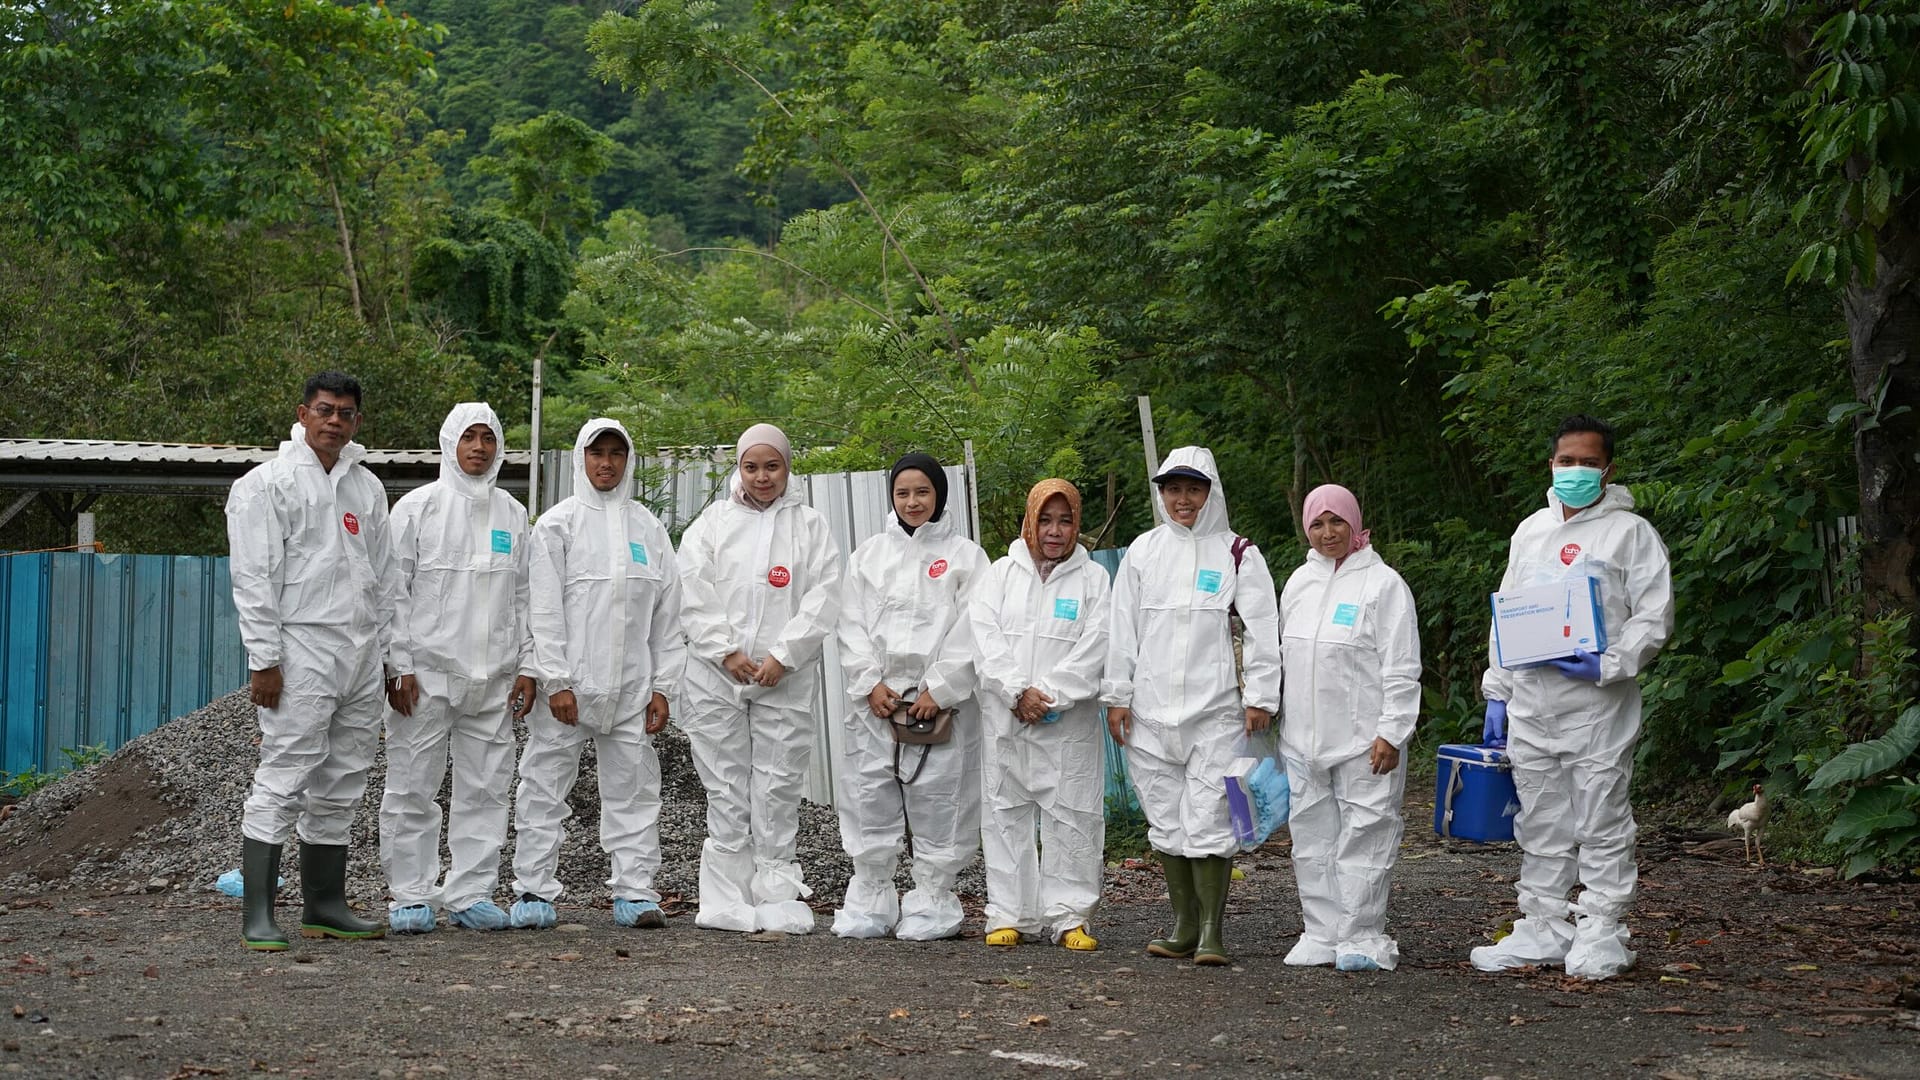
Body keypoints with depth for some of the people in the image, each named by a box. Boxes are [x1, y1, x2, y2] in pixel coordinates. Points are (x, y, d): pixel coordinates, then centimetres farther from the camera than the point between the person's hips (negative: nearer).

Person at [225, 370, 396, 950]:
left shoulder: (367, 487, 17)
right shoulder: (268, 483, -3)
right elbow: (254, 577, -8)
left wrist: (385, 652, 14)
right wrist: (264, 659, -14)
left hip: (361, 654, 7)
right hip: (301, 649, -7)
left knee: (341, 786, 10)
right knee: (282, 782, -10)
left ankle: (325, 906, 18)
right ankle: (257, 916, -9)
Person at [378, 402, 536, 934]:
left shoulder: (513, 514, 13)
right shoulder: (418, 506, 1)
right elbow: (396, 591, -2)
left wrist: (526, 666, 7)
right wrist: (400, 666, -9)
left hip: (494, 676, 4)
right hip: (427, 672, -4)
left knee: (486, 788, 4)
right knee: (414, 787, -2)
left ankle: (471, 893, 12)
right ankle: (409, 895, 7)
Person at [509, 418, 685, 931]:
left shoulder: (648, 527, 13)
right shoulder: (557, 523, 2)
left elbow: (667, 613, 13)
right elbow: (544, 609, -4)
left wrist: (662, 685, 6)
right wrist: (556, 681, -12)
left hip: (631, 685, 3)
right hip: (568, 683, -3)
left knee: (634, 787, 4)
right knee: (545, 783, 0)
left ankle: (634, 890, 10)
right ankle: (533, 891, 7)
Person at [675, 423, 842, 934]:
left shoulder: (810, 525, 8)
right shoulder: (712, 523, 10)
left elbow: (822, 598, -2)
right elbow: (694, 595, 2)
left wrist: (781, 657, -11)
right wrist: (726, 653, -9)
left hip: (786, 677, -1)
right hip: (716, 674, 1)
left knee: (779, 786, -1)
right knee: (726, 787, 2)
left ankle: (775, 892, 5)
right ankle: (727, 899, 6)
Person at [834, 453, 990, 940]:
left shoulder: (965, 555, 4)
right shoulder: (869, 553, 13)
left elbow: (970, 631, -3)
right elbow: (853, 625, 8)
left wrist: (938, 690, -10)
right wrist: (870, 682, -4)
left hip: (942, 698, -3)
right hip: (877, 698, 3)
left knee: (938, 799, -2)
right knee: (869, 796, 3)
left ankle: (933, 902, 8)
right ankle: (869, 900, 12)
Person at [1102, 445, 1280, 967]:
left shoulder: (1237, 554, 2)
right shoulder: (1143, 552, 10)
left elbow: (1262, 630, 0)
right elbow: (1122, 629, 11)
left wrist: (1260, 698, -6)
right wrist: (1116, 696, 7)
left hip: (1215, 710, -3)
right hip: (1151, 709, 3)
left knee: (1208, 819, -9)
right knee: (1166, 819, 7)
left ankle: (1212, 929, -2)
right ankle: (1184, 924, 16)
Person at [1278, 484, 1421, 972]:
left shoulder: (1383, 583, -4)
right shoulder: (1298, 583, 14)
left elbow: (1401, 669, -7)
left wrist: (1391, 733, -13)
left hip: (1363, 741, -6)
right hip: (1302, 738, 6)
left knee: (1364, 835, -3)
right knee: (1311, 836, 8)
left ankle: (1362, 937, 3)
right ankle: (1321, 933, 16)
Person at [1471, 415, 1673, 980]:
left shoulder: (1630, 532, 0)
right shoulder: (1530, 531, 16)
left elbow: (1654, 617, -5)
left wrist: (1607, 667, -19)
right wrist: (1496, 694, 14)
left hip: (1598, 705, -5)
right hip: (1531, 705, 5)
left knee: (1602, 822, -1)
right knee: (1540, 823, 10)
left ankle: (1601, 933, 6)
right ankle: (1543, 928, 18)